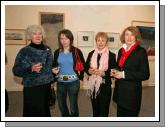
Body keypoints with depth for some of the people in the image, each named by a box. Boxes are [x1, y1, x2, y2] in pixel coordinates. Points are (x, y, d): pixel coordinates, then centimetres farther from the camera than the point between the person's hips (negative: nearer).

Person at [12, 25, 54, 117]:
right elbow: (16, 70, -12)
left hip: (46, 86, 5)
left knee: (45, 110, 14)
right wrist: (31, 68, -26)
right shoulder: (24, 51, -8)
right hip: (32, 88, -4)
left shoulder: (47, 49, 6)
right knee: (33, 112, 0)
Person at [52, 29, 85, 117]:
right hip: (60, 82, 4)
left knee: (73, 106, 2)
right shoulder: (57, 52, 4)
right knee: (61, 105, 15)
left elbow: (83, 65, 2)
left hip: (73, 82, -3)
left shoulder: (76, 51, -6)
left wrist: (80, 78, -3)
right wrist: (54, 70, -6)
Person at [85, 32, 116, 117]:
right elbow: (86, 67, 10)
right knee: (95, 110, 20)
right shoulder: (91, 54, 6)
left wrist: (103, 73, -22)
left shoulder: (111, 55, -6)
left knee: (103, 111, 7)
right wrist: (89, 71, -11)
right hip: (93, 86, 4)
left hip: (105, 87, -3)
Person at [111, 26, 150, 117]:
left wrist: (124, 74, -19)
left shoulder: (141, 51, -9)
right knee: (120, 114, 15)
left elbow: (145, 75, -13)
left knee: (130, 115, 6)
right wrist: (115, 72, -3)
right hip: (119, 91, 6)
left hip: (132, 92, -5)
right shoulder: (121, 51, 9)